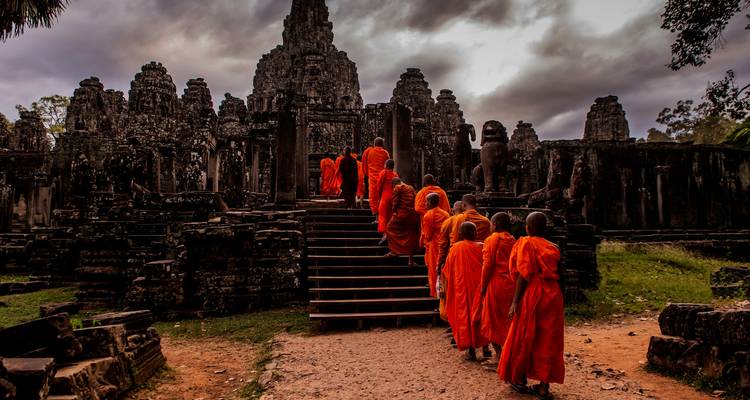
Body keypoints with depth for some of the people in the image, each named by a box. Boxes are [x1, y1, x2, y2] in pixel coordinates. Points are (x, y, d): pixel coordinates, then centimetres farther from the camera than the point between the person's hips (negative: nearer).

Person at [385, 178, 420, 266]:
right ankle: (411, 260, 11)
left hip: (401, 214, -5)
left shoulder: (397, 188, -2)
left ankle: (394, 251, 12)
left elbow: (395, 202, -6)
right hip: (413, 216, 5)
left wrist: (394, 211, 8)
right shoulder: (411, 188, 16)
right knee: (412, 236, 9)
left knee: (390, 229, 17)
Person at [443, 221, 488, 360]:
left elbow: (448, 273, 3)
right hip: (478, 287, -1)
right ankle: (484, 345, 16)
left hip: (461, 289, 1)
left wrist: (445, 289, 13)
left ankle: (470, 350, 8)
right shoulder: (481, 247, -8)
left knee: (464, 315, 8)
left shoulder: (454, 249, -3)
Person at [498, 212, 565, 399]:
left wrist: (515, 301, -13)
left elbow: (524, 275, -13)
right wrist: (554, 296, 14)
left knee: (524, 337, 10)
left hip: (532, 294, -5)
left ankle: (520, 380, 22)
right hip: (553, 295, 5)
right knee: (548, 340, 9)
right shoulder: (553, 248, 10)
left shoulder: (525, 243, -6)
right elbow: (558, 276, 6)